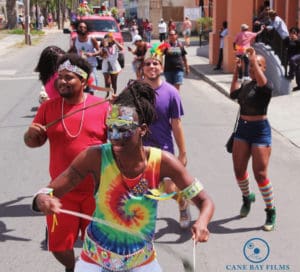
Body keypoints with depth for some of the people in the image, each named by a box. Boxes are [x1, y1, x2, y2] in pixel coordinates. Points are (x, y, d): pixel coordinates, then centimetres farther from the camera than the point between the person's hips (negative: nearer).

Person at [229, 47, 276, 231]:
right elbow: (233, 93, -1)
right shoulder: (245, 86, 11)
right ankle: (247, 197, 37)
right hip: (242, 128, 6)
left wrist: (254, 58, -33)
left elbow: (261, 82, -31)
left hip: (260, 130, -6)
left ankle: (271, 211, 8)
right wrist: (236, 72, -3)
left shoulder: (266, 86, -10)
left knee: (260, 174, -7)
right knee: (239, 170, 9)